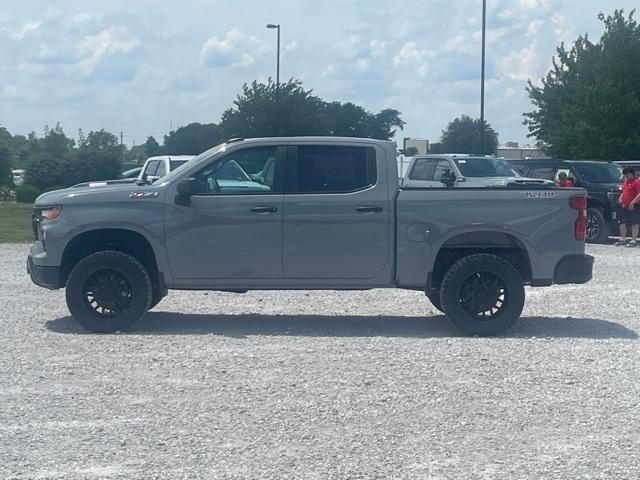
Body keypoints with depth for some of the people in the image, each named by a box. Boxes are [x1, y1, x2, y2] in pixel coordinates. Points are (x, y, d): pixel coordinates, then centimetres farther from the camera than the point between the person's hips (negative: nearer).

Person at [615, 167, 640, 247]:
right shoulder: (625, 181, 18)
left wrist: (633, 203, -23)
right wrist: (620, 198, 12)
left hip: (633, 207, -9)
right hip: (624, 206, 9)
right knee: (622, 223, 12)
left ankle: (634, 240, -1)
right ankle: (623, 239, 22)